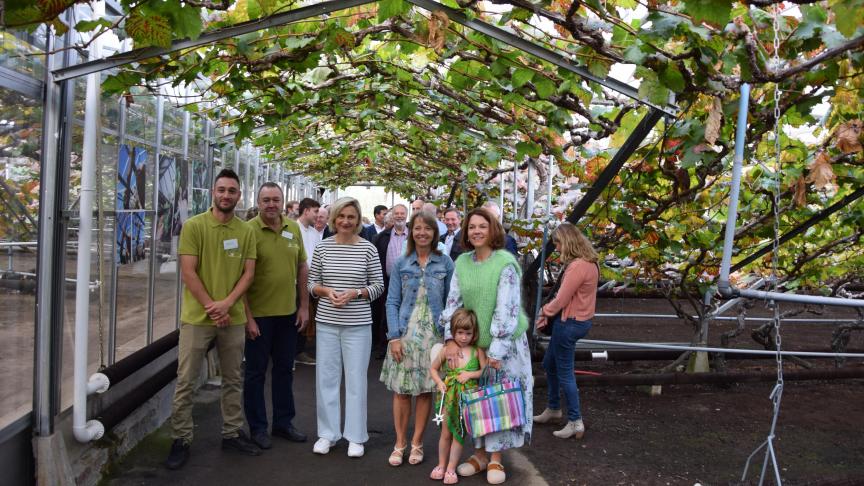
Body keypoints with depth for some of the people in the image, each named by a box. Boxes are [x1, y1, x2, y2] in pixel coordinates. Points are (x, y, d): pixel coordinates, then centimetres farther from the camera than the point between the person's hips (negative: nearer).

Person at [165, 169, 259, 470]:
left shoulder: (246, 232, 5)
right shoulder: (194, 226, -5)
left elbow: (248, 273, 2)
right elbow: (188, 272, -9)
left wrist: (226, 304, -13)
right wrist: (211, 306, -12)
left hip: (233, 318, 3)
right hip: (197, 317, -3)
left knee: (233, 380, 13)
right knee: (186, 382, 3)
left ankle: (233, 434, 26)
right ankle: (180, 440, 15)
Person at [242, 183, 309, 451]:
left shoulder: (293, 228, 3)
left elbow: (302, 268, 10)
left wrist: (304, 306, 7)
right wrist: (247, 317, -15)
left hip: (288, 313, 5)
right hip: (258, 315, -5)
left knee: (284, 369, 16)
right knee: (256, 372, 8)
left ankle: (283, 423, 30)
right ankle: (257, 428, 22)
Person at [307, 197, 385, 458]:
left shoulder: (368, 249, -3)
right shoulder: (322, 247, 3)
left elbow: (378, 286, 1)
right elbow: (311, 283, 8)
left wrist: (354, 293, -15)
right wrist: (326, 291, -12)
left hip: (358, 324, -2)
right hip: (327, 322, 2)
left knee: (356, 379, 5)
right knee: (326, 377, 8)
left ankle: (355, 436, 17)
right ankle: (327, 433, 22)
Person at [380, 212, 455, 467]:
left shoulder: (445, 263, 2)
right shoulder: (401, 264, 3)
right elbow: (392, 302, 2)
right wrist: (394, 337, -7)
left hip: (433, 335, 0)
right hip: (405, 334, 0)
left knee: (425, 390, 6)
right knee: (401, 389, 3)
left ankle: (416, 443, 19)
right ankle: (399, 444, 16)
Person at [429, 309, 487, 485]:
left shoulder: (477, 351, -3)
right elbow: (433, 368, 9)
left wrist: (470, 374, -16)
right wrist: (439, 382, -7)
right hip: (450, 396, 1)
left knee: (459, 433, 6)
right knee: (446, 432, 9)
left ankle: (451, 469, 17)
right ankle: (441, 465, 25)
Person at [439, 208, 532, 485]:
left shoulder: (506, 263, -15)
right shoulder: (461, 263, 2)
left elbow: (507, 308, -18)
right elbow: (453, 302, 2)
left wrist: (497, 349, -20)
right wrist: (450, 340, -8)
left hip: (505, 342, -5)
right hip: (474, 342, 5)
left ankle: (496, 459, 16)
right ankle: (480, 453, 25)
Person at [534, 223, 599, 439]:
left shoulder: (578, 266, -24)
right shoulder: (588, 262, 8)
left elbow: (561, 300, -19)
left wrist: (545, 311, 0)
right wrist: (548, 314, 3)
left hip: (570, 323, -10)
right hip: (579, 319, 10)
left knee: (564, 372, 2)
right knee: (549, 364, 22)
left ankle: (575, 422, 12)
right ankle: (553, 409, 37)